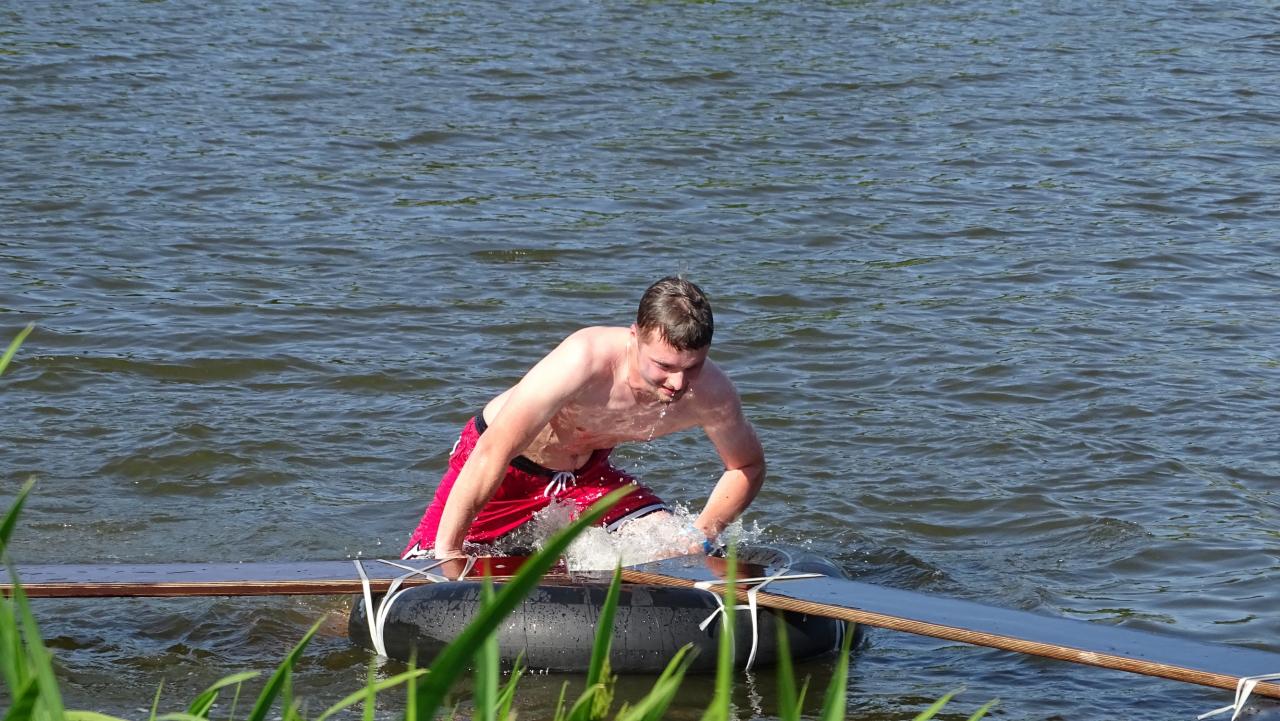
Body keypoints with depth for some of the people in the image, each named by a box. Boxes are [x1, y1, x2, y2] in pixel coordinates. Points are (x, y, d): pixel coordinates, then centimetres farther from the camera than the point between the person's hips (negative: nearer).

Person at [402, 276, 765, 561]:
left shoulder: (710, 394, -24)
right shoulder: (587, 359, -40)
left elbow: (748, 467, -2)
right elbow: (494, 453, -39)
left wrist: (701, 538, -18)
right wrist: (447, 552, -38)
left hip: (586, 473, 5)